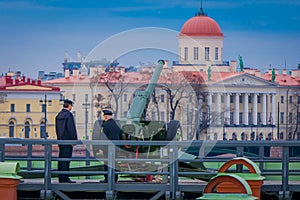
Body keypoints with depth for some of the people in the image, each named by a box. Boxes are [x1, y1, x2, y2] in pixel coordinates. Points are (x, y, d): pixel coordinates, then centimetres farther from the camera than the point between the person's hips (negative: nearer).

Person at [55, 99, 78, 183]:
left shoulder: (58, 115, 14)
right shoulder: (68, 115, -13)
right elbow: (71, 128, -17)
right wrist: (74, 140, -14)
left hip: (60, 140, 8)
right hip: (67, 140, -8)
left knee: (61, 159, 9)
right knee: (66, 160, -8)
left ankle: (60, 178, 11)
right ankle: (65, 178, -10)